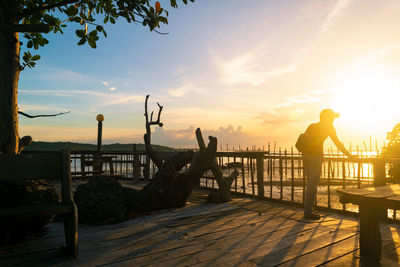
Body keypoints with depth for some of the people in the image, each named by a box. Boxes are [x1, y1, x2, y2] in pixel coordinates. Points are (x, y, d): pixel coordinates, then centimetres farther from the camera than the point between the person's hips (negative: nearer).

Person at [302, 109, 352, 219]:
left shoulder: (312, 126, 20)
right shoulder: (328, 127, 5)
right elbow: (337, 142, 5)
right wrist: (348, 154, 13)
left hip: (306, 155, 7)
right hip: (315, 155, -7)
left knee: (310, 182, 15)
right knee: (313, 183, -3)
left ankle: (308, 209, 21)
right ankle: (308, 211, -1)